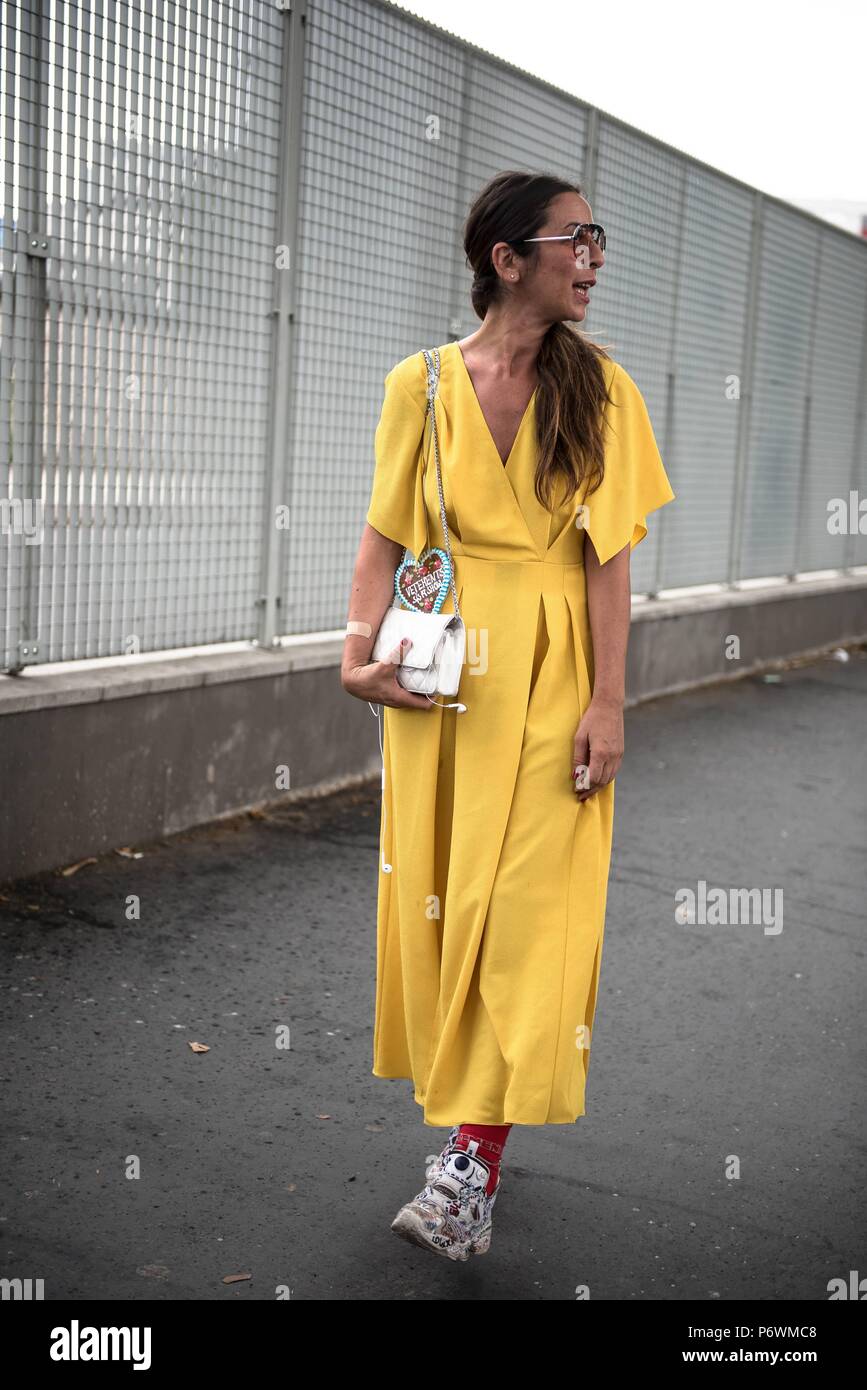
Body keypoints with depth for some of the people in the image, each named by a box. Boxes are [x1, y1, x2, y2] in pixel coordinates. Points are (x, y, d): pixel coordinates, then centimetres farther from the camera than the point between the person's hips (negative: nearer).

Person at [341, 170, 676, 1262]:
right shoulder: (421, 383, 2)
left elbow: (608, 556, -2)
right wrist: (359, 649, -11)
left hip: (553, 672, -1)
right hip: (444, 672, 1)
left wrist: (607, 702, -8)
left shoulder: (599, 387, 2)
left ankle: (473, 1160, -3)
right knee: (439, 896, 6)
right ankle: (464, 1111, 24)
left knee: (529, 905, -6)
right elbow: (385, 534, 4)